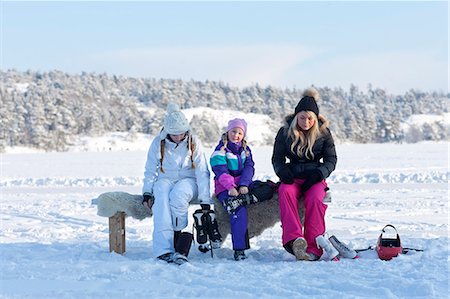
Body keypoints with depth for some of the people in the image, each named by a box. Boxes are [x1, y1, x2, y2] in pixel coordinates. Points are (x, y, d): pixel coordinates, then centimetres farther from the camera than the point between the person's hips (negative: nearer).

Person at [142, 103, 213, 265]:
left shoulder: (194, 142, -5)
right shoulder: (158, 143, -2)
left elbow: (202, 172, -8)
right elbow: (150, 170, 6)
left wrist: (205, 200, -14)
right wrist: (147, 192, -7)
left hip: (188, 180, -1)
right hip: (165, 180, 1)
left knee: (177, 196, -37)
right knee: (161, 199, -35)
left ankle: (178, 244, -29)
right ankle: (163, 249, -46)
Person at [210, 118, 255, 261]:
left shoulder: (246, 150, 18)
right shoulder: (221, 150, 4)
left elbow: (249, 168, 3)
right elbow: (221, 171, -9)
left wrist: (244, 185, -17)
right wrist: (230, 187, -25)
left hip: (243, 184, 6)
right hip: (225, 187, -6)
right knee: (239, 210, -30)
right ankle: (239, 248, -34)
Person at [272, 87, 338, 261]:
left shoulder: (323, 132, 3)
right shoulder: (285, 132, 4)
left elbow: (331, 160, 4)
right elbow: (277, 158, 8)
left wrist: (318, 174, -16)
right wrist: (282, 171, -15)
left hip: (315, 177, -1)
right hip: (292, 177, 1)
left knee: (315, 198, -34)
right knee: (285, 192, -35)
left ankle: (313, 248, -39)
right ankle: (295, 239, -50)